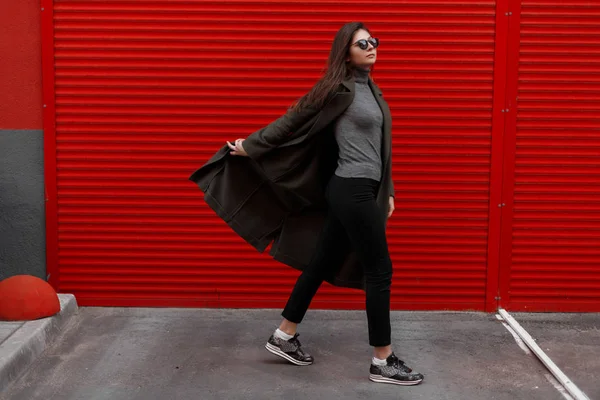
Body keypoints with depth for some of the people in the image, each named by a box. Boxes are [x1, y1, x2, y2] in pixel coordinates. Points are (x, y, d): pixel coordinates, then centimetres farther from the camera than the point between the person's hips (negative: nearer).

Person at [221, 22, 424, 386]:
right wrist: (251, 146, 0)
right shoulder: (341, 90, -12)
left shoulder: (370, 88, 14)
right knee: (379, 271, -4)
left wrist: (387, 191, 20)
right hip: (353, 192, -9)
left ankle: (284, 337, 26)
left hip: (358, 190, 9)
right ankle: (383, 363, 6)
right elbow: (294, 120, -6)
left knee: (322, 263, 14)